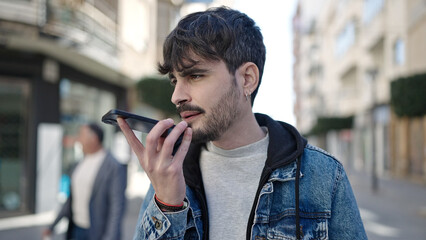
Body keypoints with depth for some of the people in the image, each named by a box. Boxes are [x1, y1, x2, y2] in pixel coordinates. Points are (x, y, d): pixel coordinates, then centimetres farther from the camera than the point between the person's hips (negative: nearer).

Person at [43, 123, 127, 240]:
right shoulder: (81, 164, 9)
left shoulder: (115, 167, -14)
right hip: (76, 229, 7)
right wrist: (53, 226, 17)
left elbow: (117, 205, -17)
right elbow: (72, 198, 15)